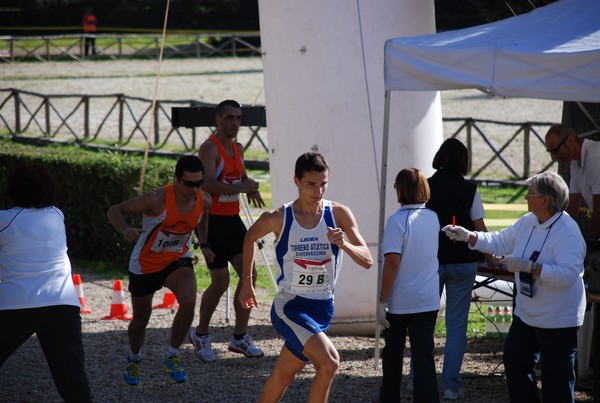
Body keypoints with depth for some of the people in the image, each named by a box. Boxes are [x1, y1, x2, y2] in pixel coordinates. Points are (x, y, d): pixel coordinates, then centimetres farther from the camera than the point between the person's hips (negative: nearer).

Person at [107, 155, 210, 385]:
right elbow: (115, 211, -25)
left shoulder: (203, 202, -14)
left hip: (177, 260, 3)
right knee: (141, 319, 13)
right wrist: (125, 230, -43)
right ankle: (134, 359, 46)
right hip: (145, 264, -2)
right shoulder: (158, 199, -30)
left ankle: (172, 357, -4)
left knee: (189, 302, -26)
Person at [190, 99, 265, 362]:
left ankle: (239, 337, 11)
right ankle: (200, 335, 14)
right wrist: (241, 188, -24)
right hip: (212, 221, -8)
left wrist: (250, 188, 5)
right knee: (220, 282, -6)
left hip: (233, 220, 8)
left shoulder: (238, 149, 12)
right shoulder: (210, 148, -14)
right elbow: (208, 185, -28)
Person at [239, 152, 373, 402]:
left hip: (323, 308, 4)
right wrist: (247, 282, 17)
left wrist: (343, 245, -27)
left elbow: (367, 261, -7)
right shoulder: (278, 219, -9)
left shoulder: (339, 214, -5)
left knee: (283, 376, 16)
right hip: (290, 306, -4)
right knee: (329, 364, -25)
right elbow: (251, 236, 13)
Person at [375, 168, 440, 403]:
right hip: (428, 301, 4)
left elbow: (392, 262, -20)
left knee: (393, 354, 15)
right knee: (423, 355, 2)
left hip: (399, 302, -4)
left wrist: (382, 300, -16)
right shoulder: (432, 218, 2)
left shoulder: (398, 221, -16)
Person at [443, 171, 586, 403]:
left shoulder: (568, 232, -22)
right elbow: (500, 242, 18)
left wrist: (528, 266, -34)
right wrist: (467, 236, 9)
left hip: (558, 320, -9)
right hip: (526, 314, 9)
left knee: (556, 376, -2)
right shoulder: (527, 222, 4)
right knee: (514, 360, 18)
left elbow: (568, 274, -32)